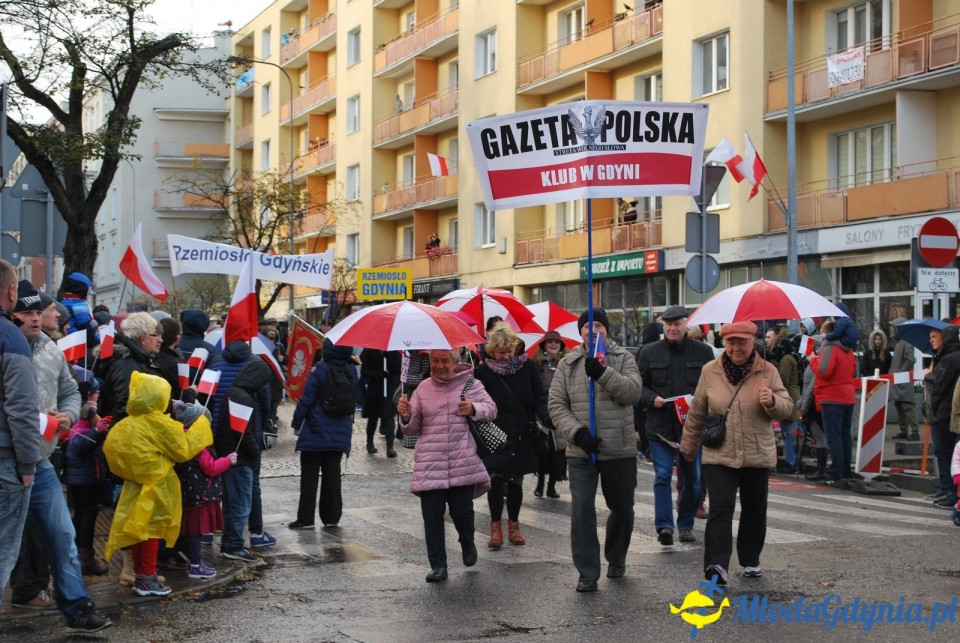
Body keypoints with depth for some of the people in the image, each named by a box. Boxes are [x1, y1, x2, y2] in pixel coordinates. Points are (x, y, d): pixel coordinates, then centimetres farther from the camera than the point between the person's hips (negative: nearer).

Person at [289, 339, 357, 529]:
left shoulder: (320, 369, -15)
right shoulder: (351, 371, 1)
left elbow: (307, 398, -14)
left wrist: (297, 423, -6)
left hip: (316, 430, -5)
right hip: (340, 432, 5)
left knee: (309, 475, 2)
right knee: (332, 474, 10)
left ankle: (305, 519, 3)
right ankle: (331, 517, 11)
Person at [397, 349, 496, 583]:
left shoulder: (470, 384, 3)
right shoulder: (423, 389, 9)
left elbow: (491, 408, 4)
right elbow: (412, 429, 13)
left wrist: (474, 409, -16)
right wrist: (405, 416, -10)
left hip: (463, 463, -2)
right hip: (430, 465, 2)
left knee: (462, 511, 1)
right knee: (432, 515, -2)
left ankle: (468, 545, 34)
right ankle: (438, 565, 8)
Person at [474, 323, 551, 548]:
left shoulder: (527, 366, -1)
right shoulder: (484, 372, -4)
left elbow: (539, 398, -1)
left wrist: (546, 417, -19)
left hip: (522, 436, 1)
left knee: (515, 481, 8)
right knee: (496, 479, -8)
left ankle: (513, 524, 25)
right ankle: (496, 526, 7)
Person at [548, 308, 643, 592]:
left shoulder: (623, 358, 2)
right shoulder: (568, 363, 5)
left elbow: (633, 391, -15)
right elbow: (556, 404, 1)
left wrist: (603, 373, -28)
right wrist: (577, 432, -14)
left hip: (620, 450, 0)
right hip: (581, 450, 0)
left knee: (622, 508, 13)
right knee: (582, 510, -7)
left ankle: (616, 559, 37)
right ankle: (587, 573, 2)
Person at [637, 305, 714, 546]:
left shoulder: (703, 352, 3)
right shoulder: (649, 352, 4)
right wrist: (652, 399, -12)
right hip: (660, 425, -1)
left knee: (693, 478, 10)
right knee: (662, 476, -7)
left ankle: (686, 524, 24)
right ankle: (664, 525, -6)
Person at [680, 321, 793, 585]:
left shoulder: (767, 371, -2)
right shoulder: (711, 371, 0)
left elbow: (787, 408, -2)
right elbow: (697, 412, 9)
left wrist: (772, 401, -24)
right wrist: (688, 445, 17)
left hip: (757, 455, 2)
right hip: (719, 455, -1)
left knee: (755, 510, 14)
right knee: (720, 507, -15)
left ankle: (750, 560, 31)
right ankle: (717, 565, -20)